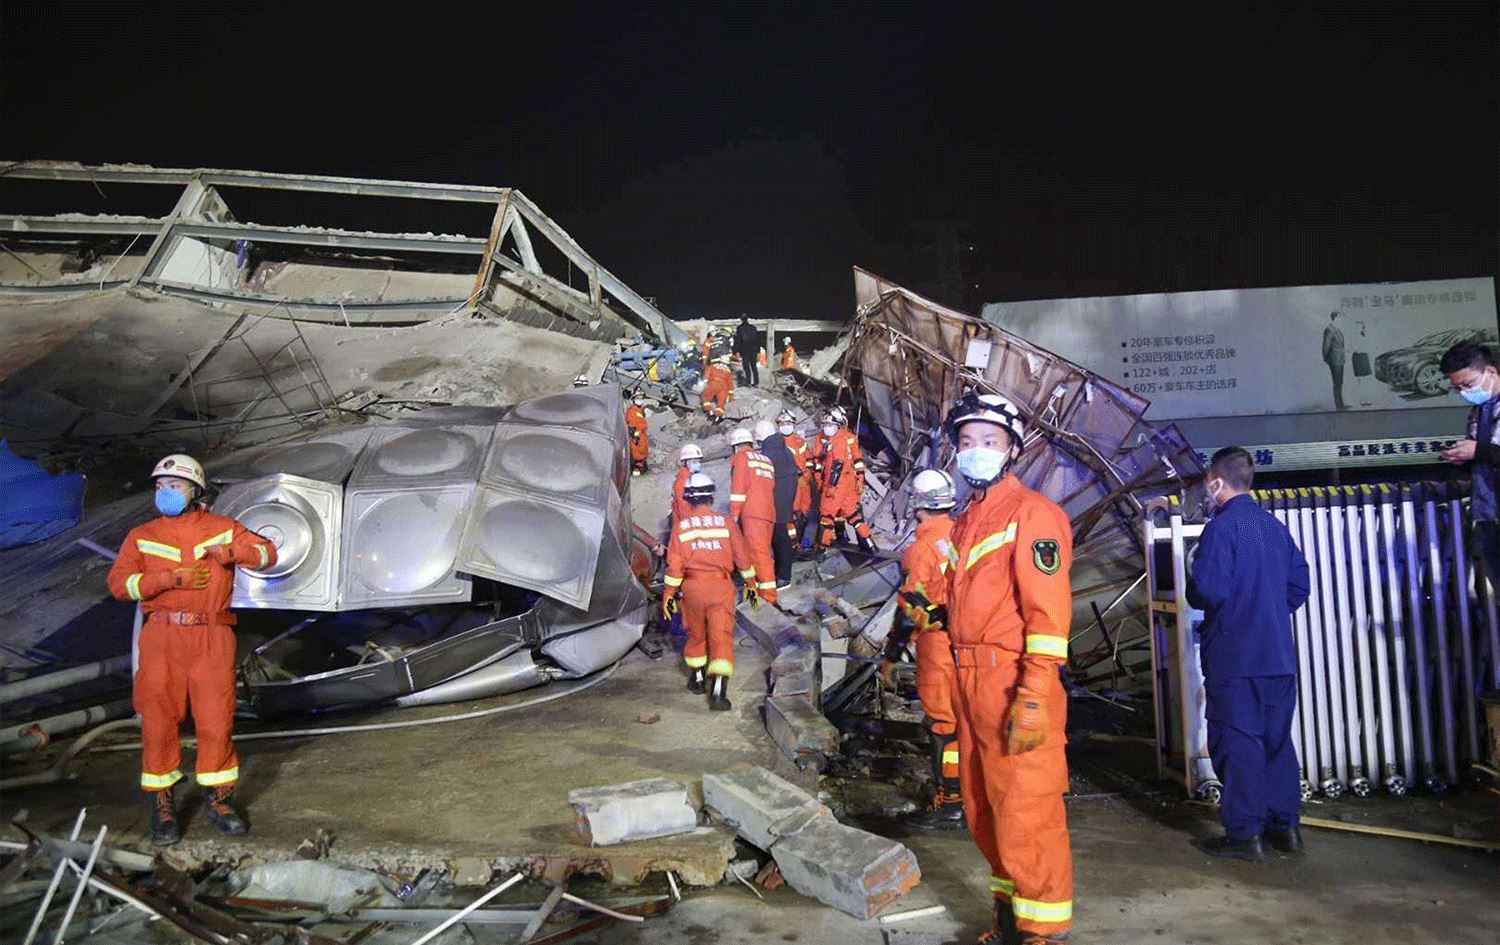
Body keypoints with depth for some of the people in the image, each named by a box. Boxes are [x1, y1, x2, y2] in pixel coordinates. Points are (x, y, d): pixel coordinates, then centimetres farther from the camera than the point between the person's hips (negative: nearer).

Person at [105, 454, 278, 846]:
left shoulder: (223, 529, 9)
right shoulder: (142, 536, 9)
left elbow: (267, 553, 7)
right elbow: (118, 582, -1)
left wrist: (232, 552, -12)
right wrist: (171, 578, -14)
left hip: (212, 638, 0)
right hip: (161, 638, 1)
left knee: (216, 720, 1)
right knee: (158, 721, 2)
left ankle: (219, 800, 14)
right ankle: (162, 805, 15)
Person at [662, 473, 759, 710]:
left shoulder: (681, 526, 0)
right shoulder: (726, 522, 2)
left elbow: (674, 564, -1)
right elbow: (742, 556, 7)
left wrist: (669, 594, 7)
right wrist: (750, 582, 20)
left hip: (692, 586, 1)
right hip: (721, 586, -1)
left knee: (696, 634, 20)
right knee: (721, 637, -2)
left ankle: (697, 678, 33)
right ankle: (718, 689, -14)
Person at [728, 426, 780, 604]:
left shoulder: (740, 457, 5)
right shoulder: (765, 459, 26)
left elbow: (738, 487, -6)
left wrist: (734, 514, -6)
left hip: (752, 512, -8)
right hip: (769, 512, 8)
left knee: (758, 553, -12)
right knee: (762, 552, 11)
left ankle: (769, 597, -19)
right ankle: (758, 590, 16)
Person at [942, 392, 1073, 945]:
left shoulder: (1031, 512, -9)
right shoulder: (965, 522, 17)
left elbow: (1048, 609, -16)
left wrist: (1035, 697, -21)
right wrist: (953, 683, 18)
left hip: (1015, 684, -8)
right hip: (970, 682, 9)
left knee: (1024, 814, -2)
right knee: (983, 809, 17)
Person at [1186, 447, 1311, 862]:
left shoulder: (1221, 527, -14)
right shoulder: (1275, 526, 9)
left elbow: (1207, 591, -21)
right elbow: (1299, 586, 12)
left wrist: (1192, 589, 0)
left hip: (1234, 657, -7)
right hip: (1278, 655, 7)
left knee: (1237, 742, 0)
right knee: (1278, 739, 15)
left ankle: (1244, 834, 5)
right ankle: (1284, 826, 22)